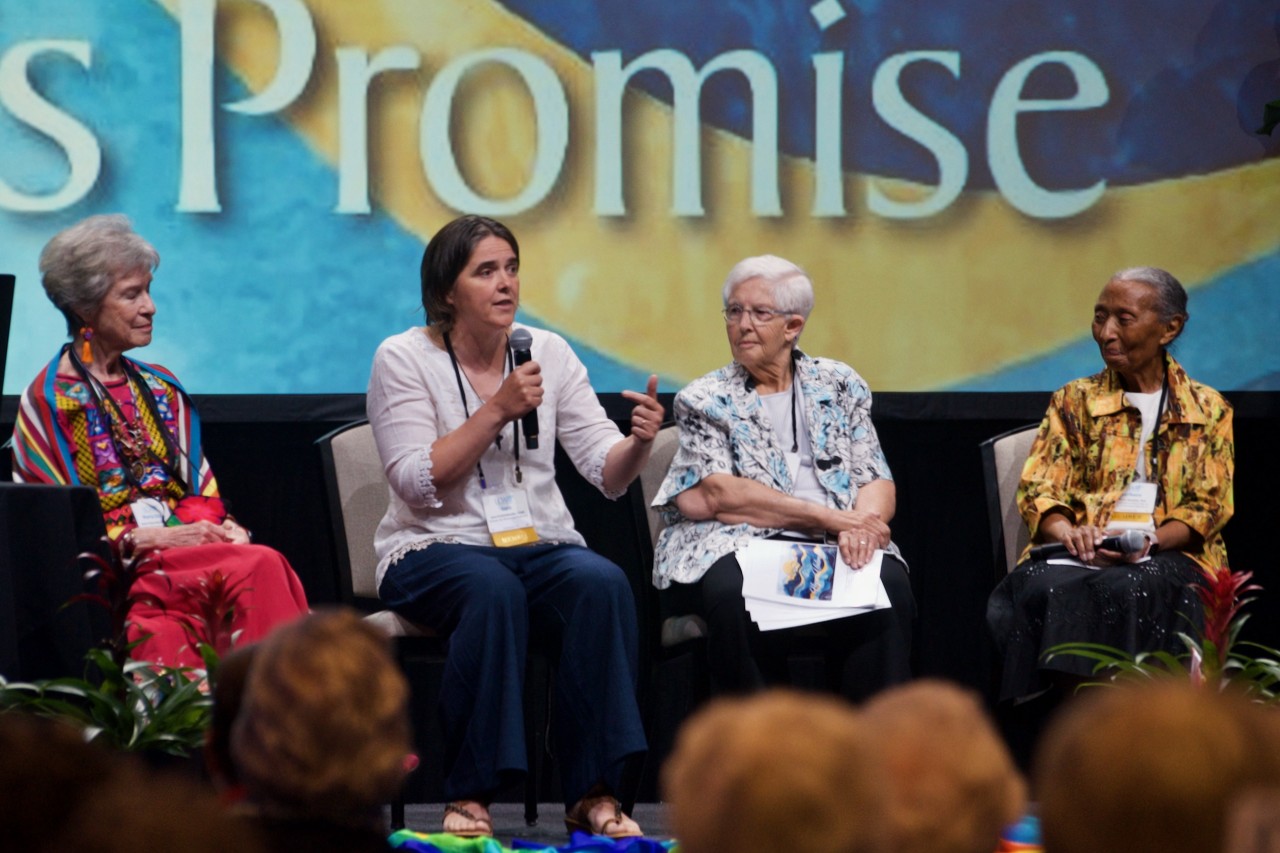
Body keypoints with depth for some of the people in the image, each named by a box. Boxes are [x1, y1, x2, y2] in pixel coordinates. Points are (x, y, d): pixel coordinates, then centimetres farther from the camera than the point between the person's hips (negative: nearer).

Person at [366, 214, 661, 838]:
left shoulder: (548, 352, 7)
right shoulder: (404, 358, -3)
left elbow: (606, 473, 2)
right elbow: (418, 482, -14)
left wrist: (637, 444, -22)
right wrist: (498, 410, -19)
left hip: (539, 545, 4)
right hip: (434, 551, -3)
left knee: (603, 583, -30)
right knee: (493, 589, -37)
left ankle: (593, 792, -25)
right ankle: (469, 795, -28)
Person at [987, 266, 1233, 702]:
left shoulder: (1208, 410, 14)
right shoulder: (1075, 401, 17)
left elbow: (1208, 506, 5)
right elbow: (1038, 490, 7)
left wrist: (1148, 541, -16)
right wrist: (1068, 533, -18)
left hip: (1170, 553, -1)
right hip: (1081, 551, 1)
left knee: (1127, 590, -38)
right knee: (1045, 587, -35)